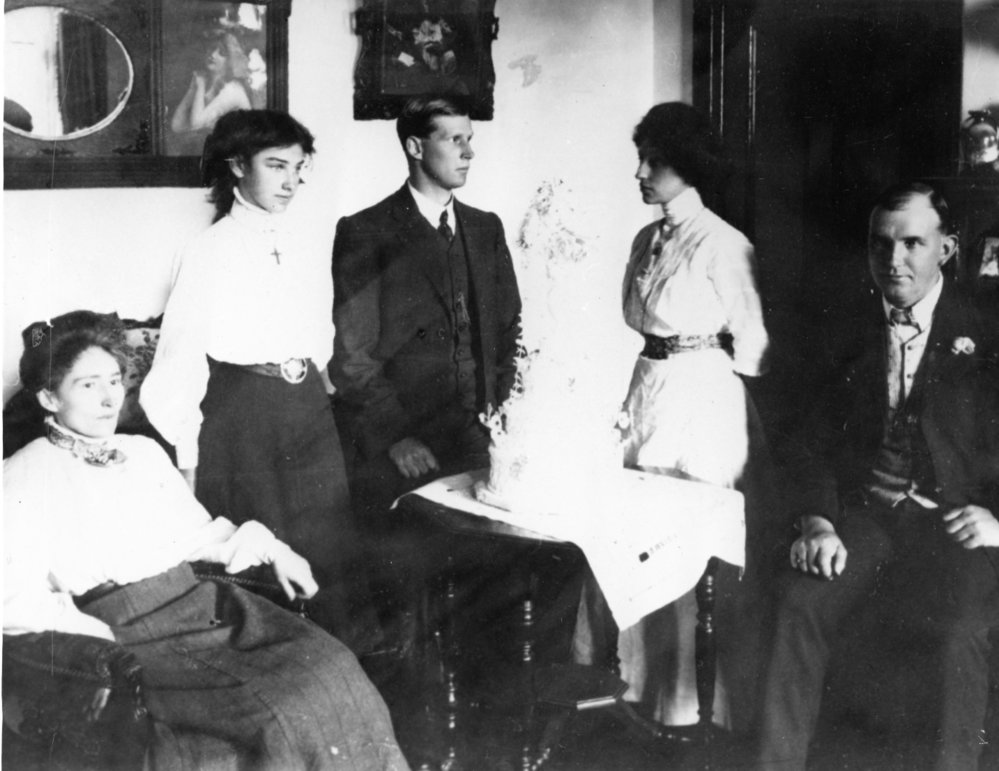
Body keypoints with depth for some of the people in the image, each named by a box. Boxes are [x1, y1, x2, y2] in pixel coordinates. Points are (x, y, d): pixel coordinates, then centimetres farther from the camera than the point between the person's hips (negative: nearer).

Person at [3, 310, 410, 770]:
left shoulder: (144, 452, 20)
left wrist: (267, 547, 10)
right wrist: (101, 645, -19)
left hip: (202, 604, 6)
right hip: (128, 635, -6)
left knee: (331, 667, -18)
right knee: (281, 716, -25)